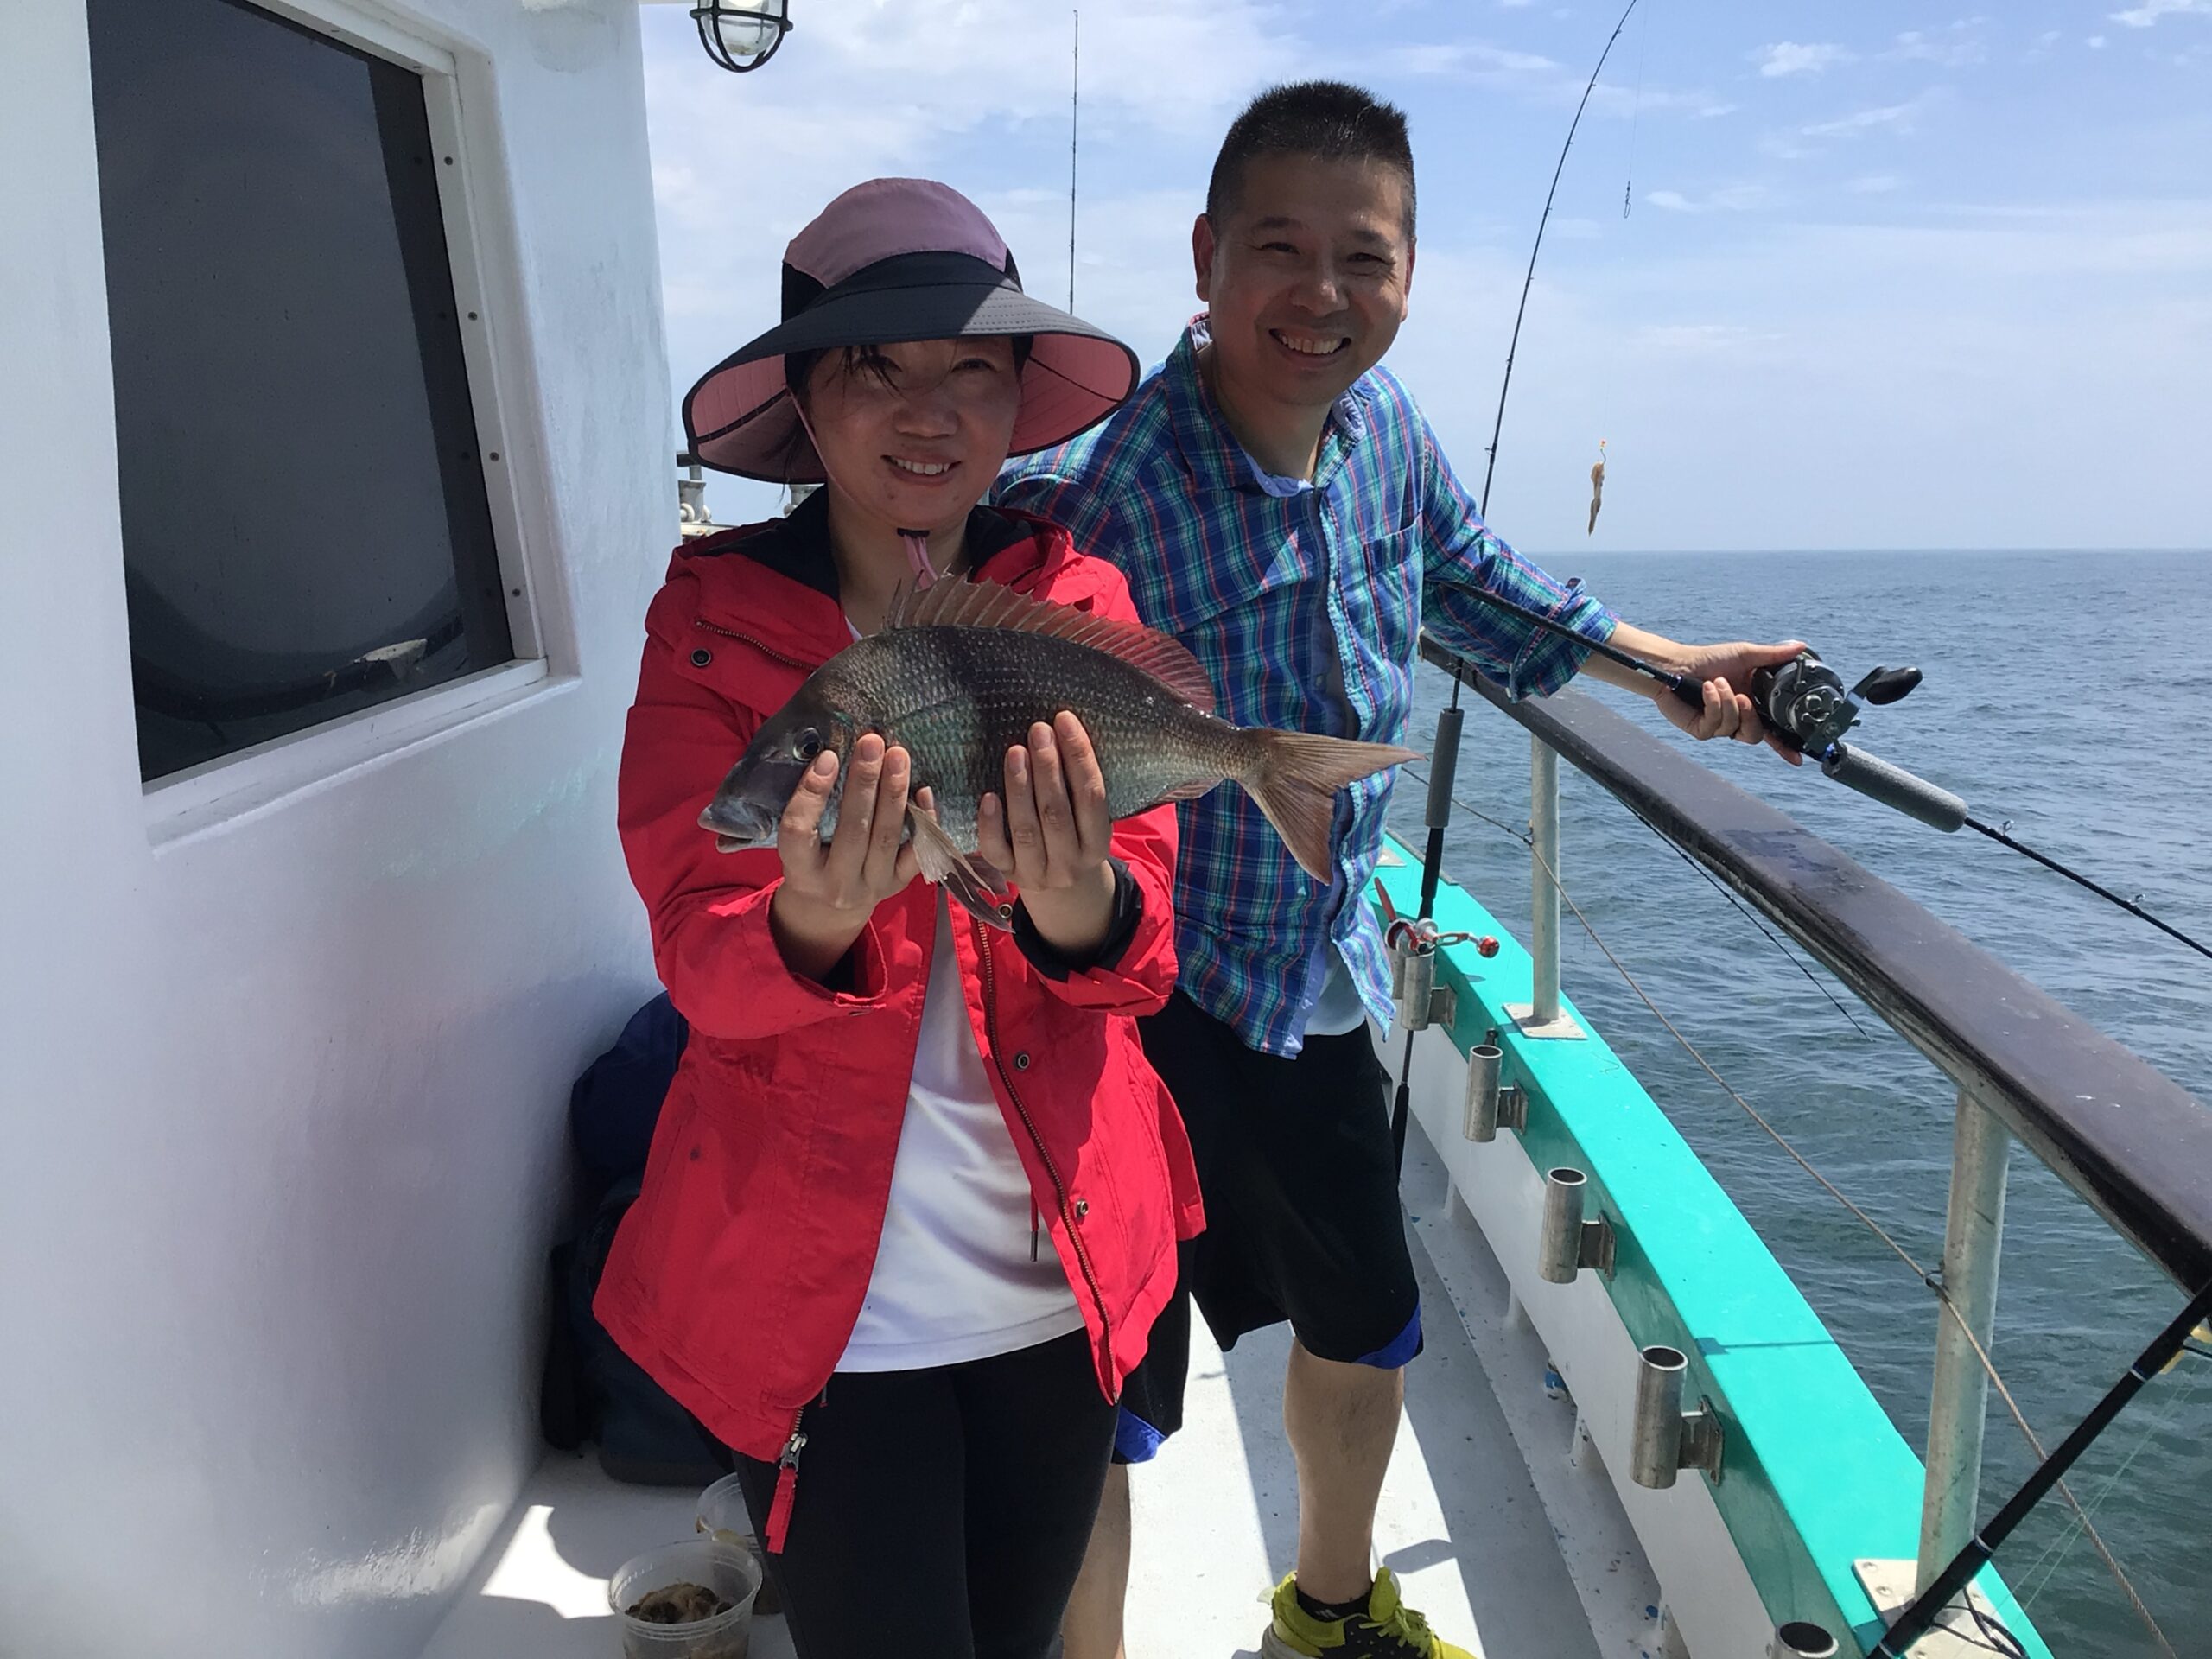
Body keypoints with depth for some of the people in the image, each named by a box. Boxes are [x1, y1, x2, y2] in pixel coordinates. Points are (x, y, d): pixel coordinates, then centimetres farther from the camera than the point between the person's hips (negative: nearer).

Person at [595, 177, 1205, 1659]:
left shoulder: (1081, 602, -3)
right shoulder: (713, 621, -8)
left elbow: (1143, 958, -9)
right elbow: (701, 964, -14)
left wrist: (1082, 908, -33)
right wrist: (811, 921, -37)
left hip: (1062, 1275, 3)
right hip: (824, 1296, -2)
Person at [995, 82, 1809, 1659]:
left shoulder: (1388, 433, -3)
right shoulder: (1093, 492, -26)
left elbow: (1476, 582, 17)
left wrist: (1668, 665, 21)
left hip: (1319, 992, 8)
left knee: (1367, 1328, 25)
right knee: (1099, 1406, 3)